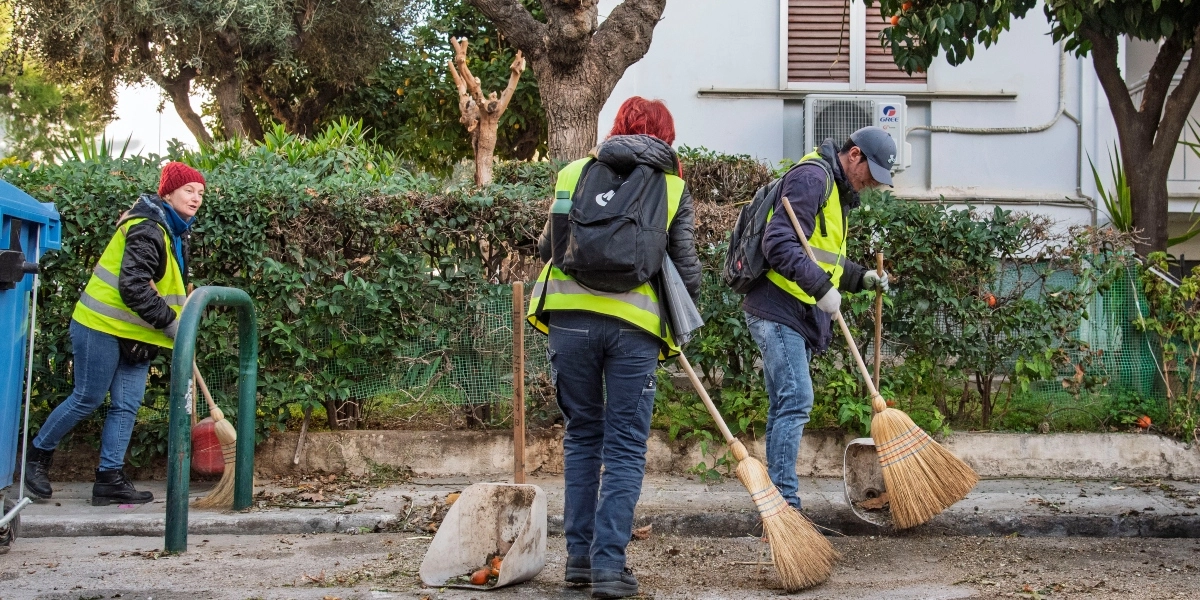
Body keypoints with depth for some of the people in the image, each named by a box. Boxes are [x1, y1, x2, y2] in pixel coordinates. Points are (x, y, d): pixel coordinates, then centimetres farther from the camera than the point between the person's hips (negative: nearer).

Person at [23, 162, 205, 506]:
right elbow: (132, 288, -26)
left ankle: (110, 479, 7)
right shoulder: (147, 230, -19)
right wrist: (171, 323, -21)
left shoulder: (174, 231, 12)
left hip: (135, 334, 9)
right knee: (88, 399, -1)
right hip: (103, 327, -9)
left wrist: (176, 327, 8)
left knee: (127, 406, 4)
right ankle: (38, 453, 19)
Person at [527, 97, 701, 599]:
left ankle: (579, 556, 18)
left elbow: (547, 247, 21)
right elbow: (687, 269, 7)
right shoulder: (673, 187, 9)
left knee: (583, 434, 16)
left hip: (570, 316, 2)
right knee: (625, 448, 5)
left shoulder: (574, 173, 14)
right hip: (636, 324, -2)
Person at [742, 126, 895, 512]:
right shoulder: (812, 177, -12)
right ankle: (785, 503, -14)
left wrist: (862, 279, 15)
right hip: (778, 309, -11)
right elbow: (779, 243, -23)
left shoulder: (837, 191, 22)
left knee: (785, 407, 11)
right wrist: (821, 287, -26)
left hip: (799, 314, 11)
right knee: (795, 402, -15)